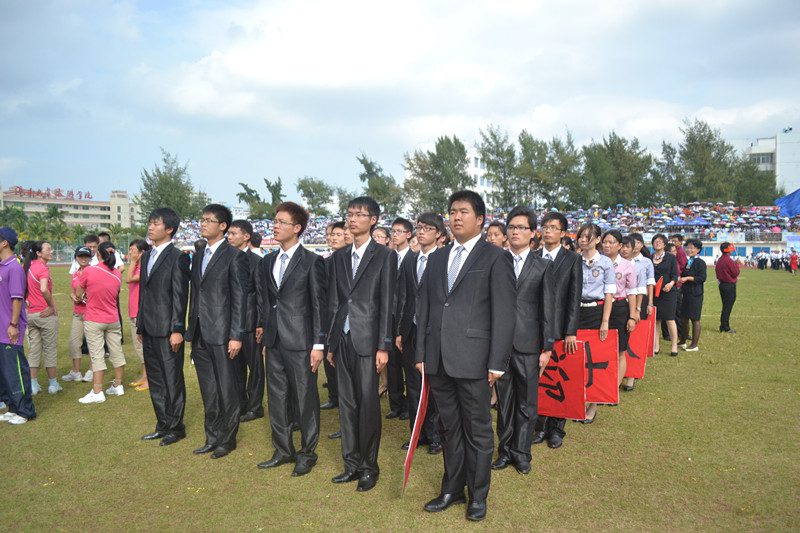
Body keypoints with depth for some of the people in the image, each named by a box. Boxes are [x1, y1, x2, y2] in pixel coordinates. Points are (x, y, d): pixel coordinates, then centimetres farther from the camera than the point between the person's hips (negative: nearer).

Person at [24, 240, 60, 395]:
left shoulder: (30, 266, 8)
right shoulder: (43, 268, -16)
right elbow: (44, 290, -32)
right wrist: (52, 306, -19)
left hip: (31, 313, 7)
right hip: (46, 314, -7)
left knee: (33, 350, 13)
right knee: (50, 350, 6)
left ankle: (33, 384, 18)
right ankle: (53, 384, 15)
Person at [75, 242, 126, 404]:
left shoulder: (89, 271, -13)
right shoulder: (117, 274, -1)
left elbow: (78, 294, -2)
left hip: (93, 321, -4)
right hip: (113, 319, 4)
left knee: (97, 356, -1)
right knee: (117, 352, 12)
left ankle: (97, 392, 1)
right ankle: (118, 386, 24)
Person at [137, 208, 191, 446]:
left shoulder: (178, 258, -10)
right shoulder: (147, 256, 14)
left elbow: (180, 296, -14)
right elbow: (143, 292, 17)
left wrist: (177, 329, -16)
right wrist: (140, 325, 16)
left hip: (168, 330, -8)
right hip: (149, 330, 8)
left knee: (172, 381, 3)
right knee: (155, 381, 15)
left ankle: (176, 427, 16)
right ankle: (163, 425, 27)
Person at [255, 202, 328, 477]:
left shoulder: (312, 262, -7)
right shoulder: (267, 262, 11)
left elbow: (319, 304, -9)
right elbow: (264, 299, 17)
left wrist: (319, 344, -11)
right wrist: (262, 326, 8)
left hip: (300, 341, -6)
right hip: (274, 341, 6)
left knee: (305, 398, 4)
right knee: (276, 398, 14)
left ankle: (307, 453, 20)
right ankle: (283, 451, 29)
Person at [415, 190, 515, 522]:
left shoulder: (495, 258, -2)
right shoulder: (437, 258, 15)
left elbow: (504, 314, -7)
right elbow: (424, 308, 14)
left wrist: (497, 363, -11)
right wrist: (421, 354, 9)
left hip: (473, 358, -5)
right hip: (438, 359, 5)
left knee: (477, 431, 7)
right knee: (450, 428, 16)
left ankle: (478, 495, 24)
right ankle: (452, 489, 30)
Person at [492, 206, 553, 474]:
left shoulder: (543, 266, 3)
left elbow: (547, 309, 1)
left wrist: (548, 347, -2)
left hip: (528, 344, -1)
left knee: (526, 402, 7)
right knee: (504, 400, 10)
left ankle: (521, 452, 22)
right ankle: (505, 450, 25)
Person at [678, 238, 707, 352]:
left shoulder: (700, 262, -9)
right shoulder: (687, 262, 14)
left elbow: (702, 278, -18)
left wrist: (688, 278, -20)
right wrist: (680, 278, 7)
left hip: (695, 294, -8)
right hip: (686, 293, 8)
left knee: (695, 319, -2)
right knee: (684, 318, 14)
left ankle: (694, 345, 5)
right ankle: (682, 342, 26)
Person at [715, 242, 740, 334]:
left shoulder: (720, 260, 9)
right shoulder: (729, 260, -18)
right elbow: (736, 273, -15)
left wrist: (734, 277, 12)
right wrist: (736, 264, -2)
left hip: (722, 284, 9)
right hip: (730, 286, -9)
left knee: (725, 306, 15)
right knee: (727, 307, -3)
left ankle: (723, 326, 19)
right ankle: (725, 328, 1)